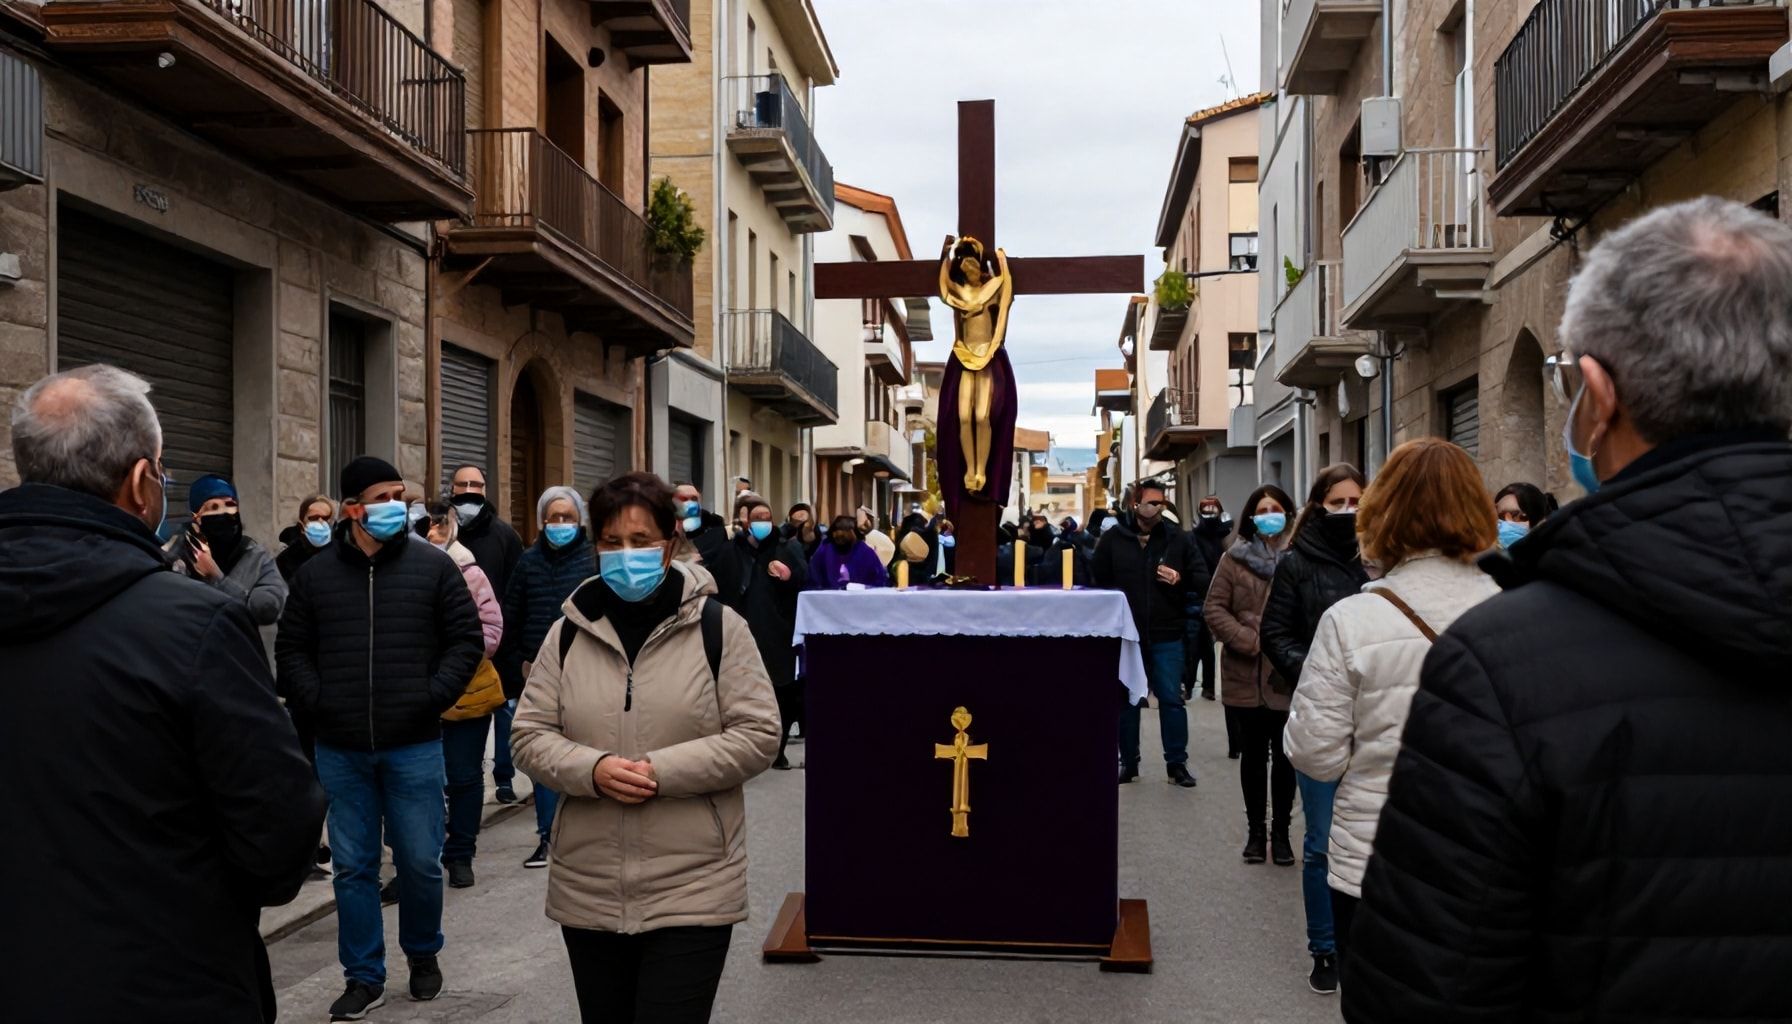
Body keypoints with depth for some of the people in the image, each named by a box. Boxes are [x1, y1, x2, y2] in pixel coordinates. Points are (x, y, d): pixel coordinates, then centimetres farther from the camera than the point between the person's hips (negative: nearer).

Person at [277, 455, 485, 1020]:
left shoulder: (432, 566, 0)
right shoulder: (316, 574, 5)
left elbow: (467, 639, 1)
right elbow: (291, 648, 10)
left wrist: (433, 697, -9)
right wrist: (315, 701, -4)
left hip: (414, 745, -1)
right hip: (340, 750, 2)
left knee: (420, 860, 6)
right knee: (353, 865, 8)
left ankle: (423, 953, 31)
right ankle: (363, 976, 21)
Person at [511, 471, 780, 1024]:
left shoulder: (717, 626, -4)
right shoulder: (568, 633, 5)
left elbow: (757, 735, -7)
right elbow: (530, 736, 5)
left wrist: (662, 771, -17)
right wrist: (592, 769, -15)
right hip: (588, 890, 4)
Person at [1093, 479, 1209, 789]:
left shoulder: (1177, 539, 1)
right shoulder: (1113, 539, -1)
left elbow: (1204, 579, 3)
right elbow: (1099, 582, 3)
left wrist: (1181, 579, -15)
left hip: (1166, 636, 0)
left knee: (1171, 699, 4)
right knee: (1127, 700, 9)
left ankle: (1177, 763, 14)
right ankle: (1128, 761, 20)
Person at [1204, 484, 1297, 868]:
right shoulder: (1235, 558, 3)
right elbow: (1214, 609, 0)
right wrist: (1251, 642, -11)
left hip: (1289, 678, -1)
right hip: (1246, 677, 1)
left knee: (1284, 757, 8)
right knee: (1253, 756, 12)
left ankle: (1280, 832, 21)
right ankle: (1255, 830, 24)